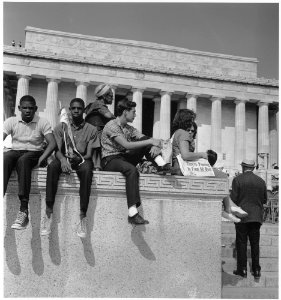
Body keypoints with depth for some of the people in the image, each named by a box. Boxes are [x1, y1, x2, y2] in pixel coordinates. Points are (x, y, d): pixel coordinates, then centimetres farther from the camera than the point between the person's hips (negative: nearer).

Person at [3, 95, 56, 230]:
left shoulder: (42, 122, -1)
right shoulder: (11, 121, 6)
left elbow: (52, 143, -11)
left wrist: (43, 157, -28)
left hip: (34, 153, -2)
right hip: (15, 151, 3)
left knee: (23, 160, -36)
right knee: (5, 159, -32)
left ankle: (24, 210, -43)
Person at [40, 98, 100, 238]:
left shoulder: (91, 129, 5)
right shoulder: (61, 127, 9)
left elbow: (89, 154, -1)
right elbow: (57, 150, -2)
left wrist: (77, 159, -22)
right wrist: (63, 159, -25)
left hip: (81, 160, -1)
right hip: (64, 159, 1)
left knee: (87, 169, -37)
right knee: (52, 166, -33)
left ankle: (83, 216, -36)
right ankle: (48, 213, -34)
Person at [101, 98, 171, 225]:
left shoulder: (129, 128, 14)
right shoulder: (111, 126, -11)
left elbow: (147, 139, 6)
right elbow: (126, 145, -24)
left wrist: (155, 145, -19)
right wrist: (151, 142, -22)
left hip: (125, 158, 7)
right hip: (110, 160, -7)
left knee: (145, 140, -6)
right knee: (132, 170, -39)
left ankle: (161, 164, -24)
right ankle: (132, 213, -44)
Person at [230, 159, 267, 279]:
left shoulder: (237, 179, -9)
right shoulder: (261, 181, 3)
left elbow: (233, 198, -11)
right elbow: (265, 200, 8)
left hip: (242, 216, -3)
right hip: (256, 216, 3)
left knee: (241, 243, 6)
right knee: (255, 243, 11)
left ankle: (242, 269, 11)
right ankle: (256, 270, 16)